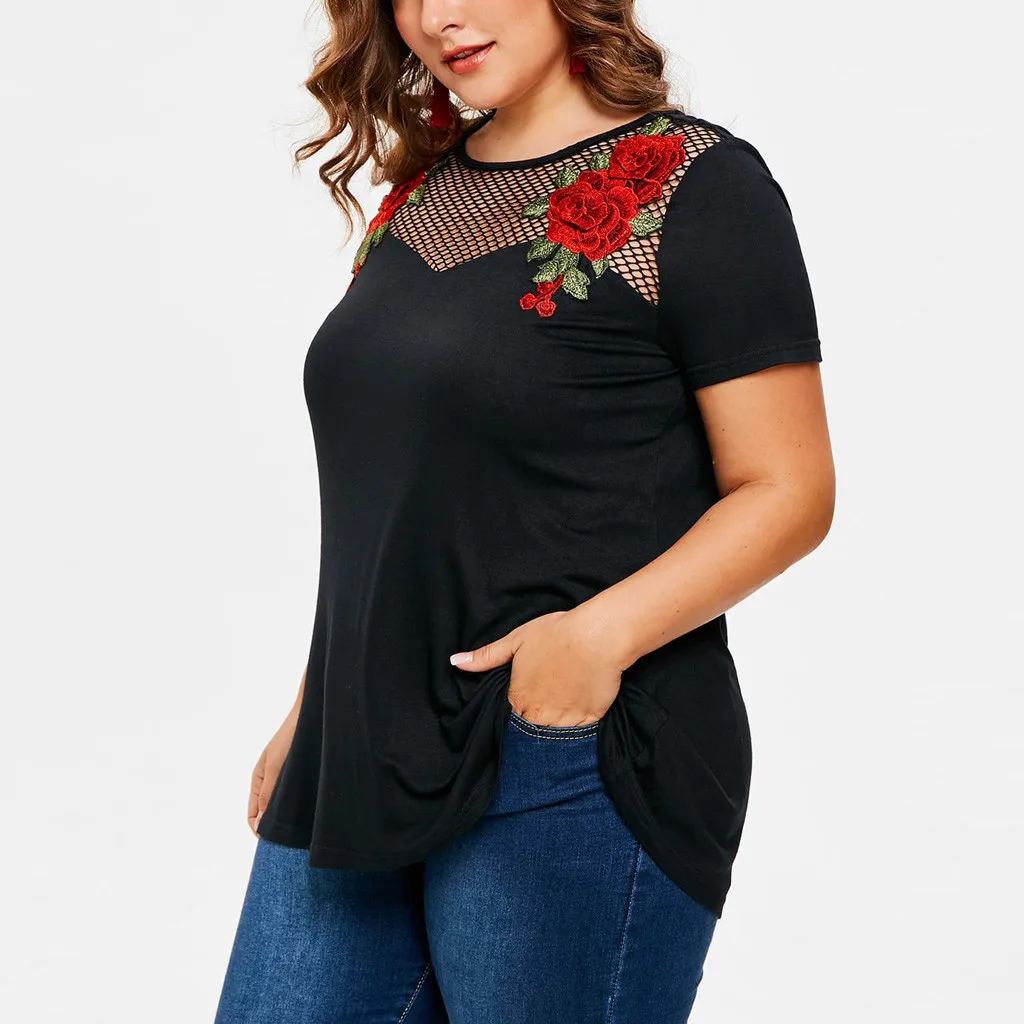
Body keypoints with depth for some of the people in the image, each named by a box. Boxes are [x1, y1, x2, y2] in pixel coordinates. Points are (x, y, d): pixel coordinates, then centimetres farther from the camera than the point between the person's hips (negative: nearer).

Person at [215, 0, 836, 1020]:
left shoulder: (693, 183, -7)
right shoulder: (423, 190, 14)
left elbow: (788, 491, -10)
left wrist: (602, 632, -24)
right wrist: (313, 712, 17)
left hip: (576, 764, -6)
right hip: (367, 765, 7)